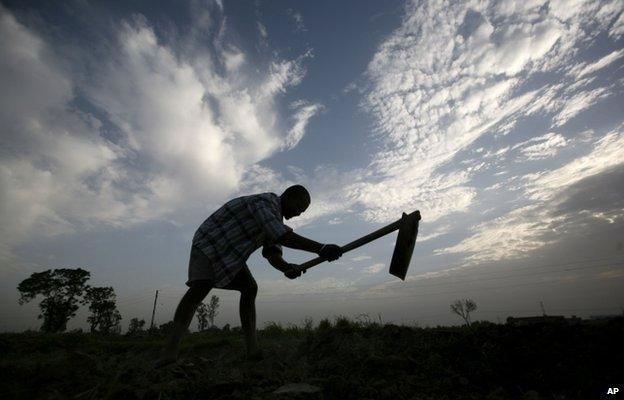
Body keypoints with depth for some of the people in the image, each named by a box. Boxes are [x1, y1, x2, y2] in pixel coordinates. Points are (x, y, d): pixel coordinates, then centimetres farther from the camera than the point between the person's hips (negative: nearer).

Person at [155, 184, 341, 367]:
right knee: (199, 289, -25)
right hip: (208, 243, -8)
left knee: (250, 288, -6)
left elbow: (273, 255, -13)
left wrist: (287, 268, -36)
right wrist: (321, 248, -49)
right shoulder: (266, 202, -28)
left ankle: (252, 348, -8)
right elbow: (281, 236, -46)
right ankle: (170, 350, -21)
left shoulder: (275, 220, 2)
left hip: (230, 255, 8)